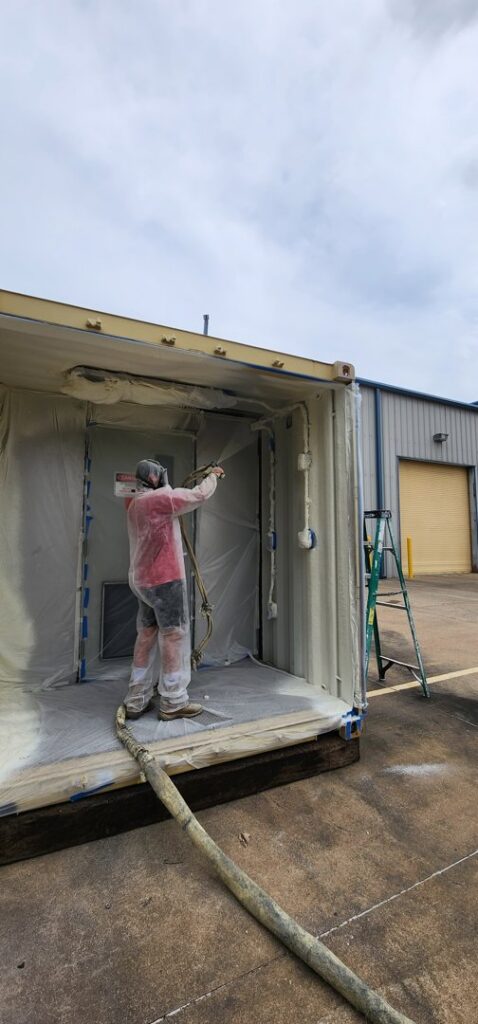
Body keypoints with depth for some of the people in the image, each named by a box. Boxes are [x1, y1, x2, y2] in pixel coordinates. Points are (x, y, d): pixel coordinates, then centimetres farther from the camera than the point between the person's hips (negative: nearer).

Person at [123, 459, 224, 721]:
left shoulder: (135, 503, 12)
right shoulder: (157, 498, -14)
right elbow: (198, 495, -8)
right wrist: (213, 476, 6)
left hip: (143, 581, 9)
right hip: (165, 579, -9)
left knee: (147, 635, 12)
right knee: (173, 636, -1)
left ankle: (136, 701, 19)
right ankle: (173, 703, 8)